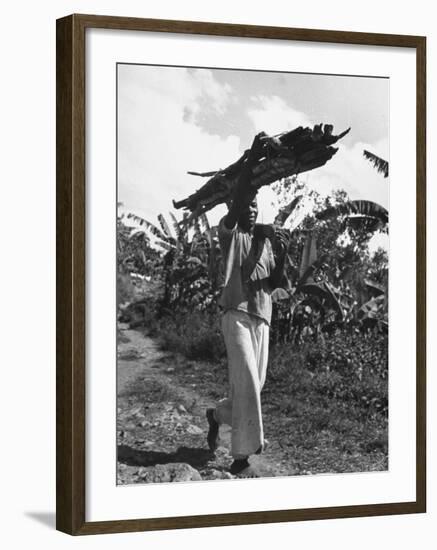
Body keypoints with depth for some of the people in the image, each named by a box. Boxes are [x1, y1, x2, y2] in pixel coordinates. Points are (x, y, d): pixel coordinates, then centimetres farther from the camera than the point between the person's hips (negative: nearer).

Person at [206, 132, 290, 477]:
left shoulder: (266, 241, 17)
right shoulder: (230, 234, 2)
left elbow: (275, 283, 13)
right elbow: (235, 205, -18)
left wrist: (282, 255, -6)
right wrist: (251, 161, -26)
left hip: (262, 316, 6)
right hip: (237, 313, -6)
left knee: (255, 382, 8)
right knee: (247, 381, -15)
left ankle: (218, 415, 37)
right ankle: (242, 456, -14)